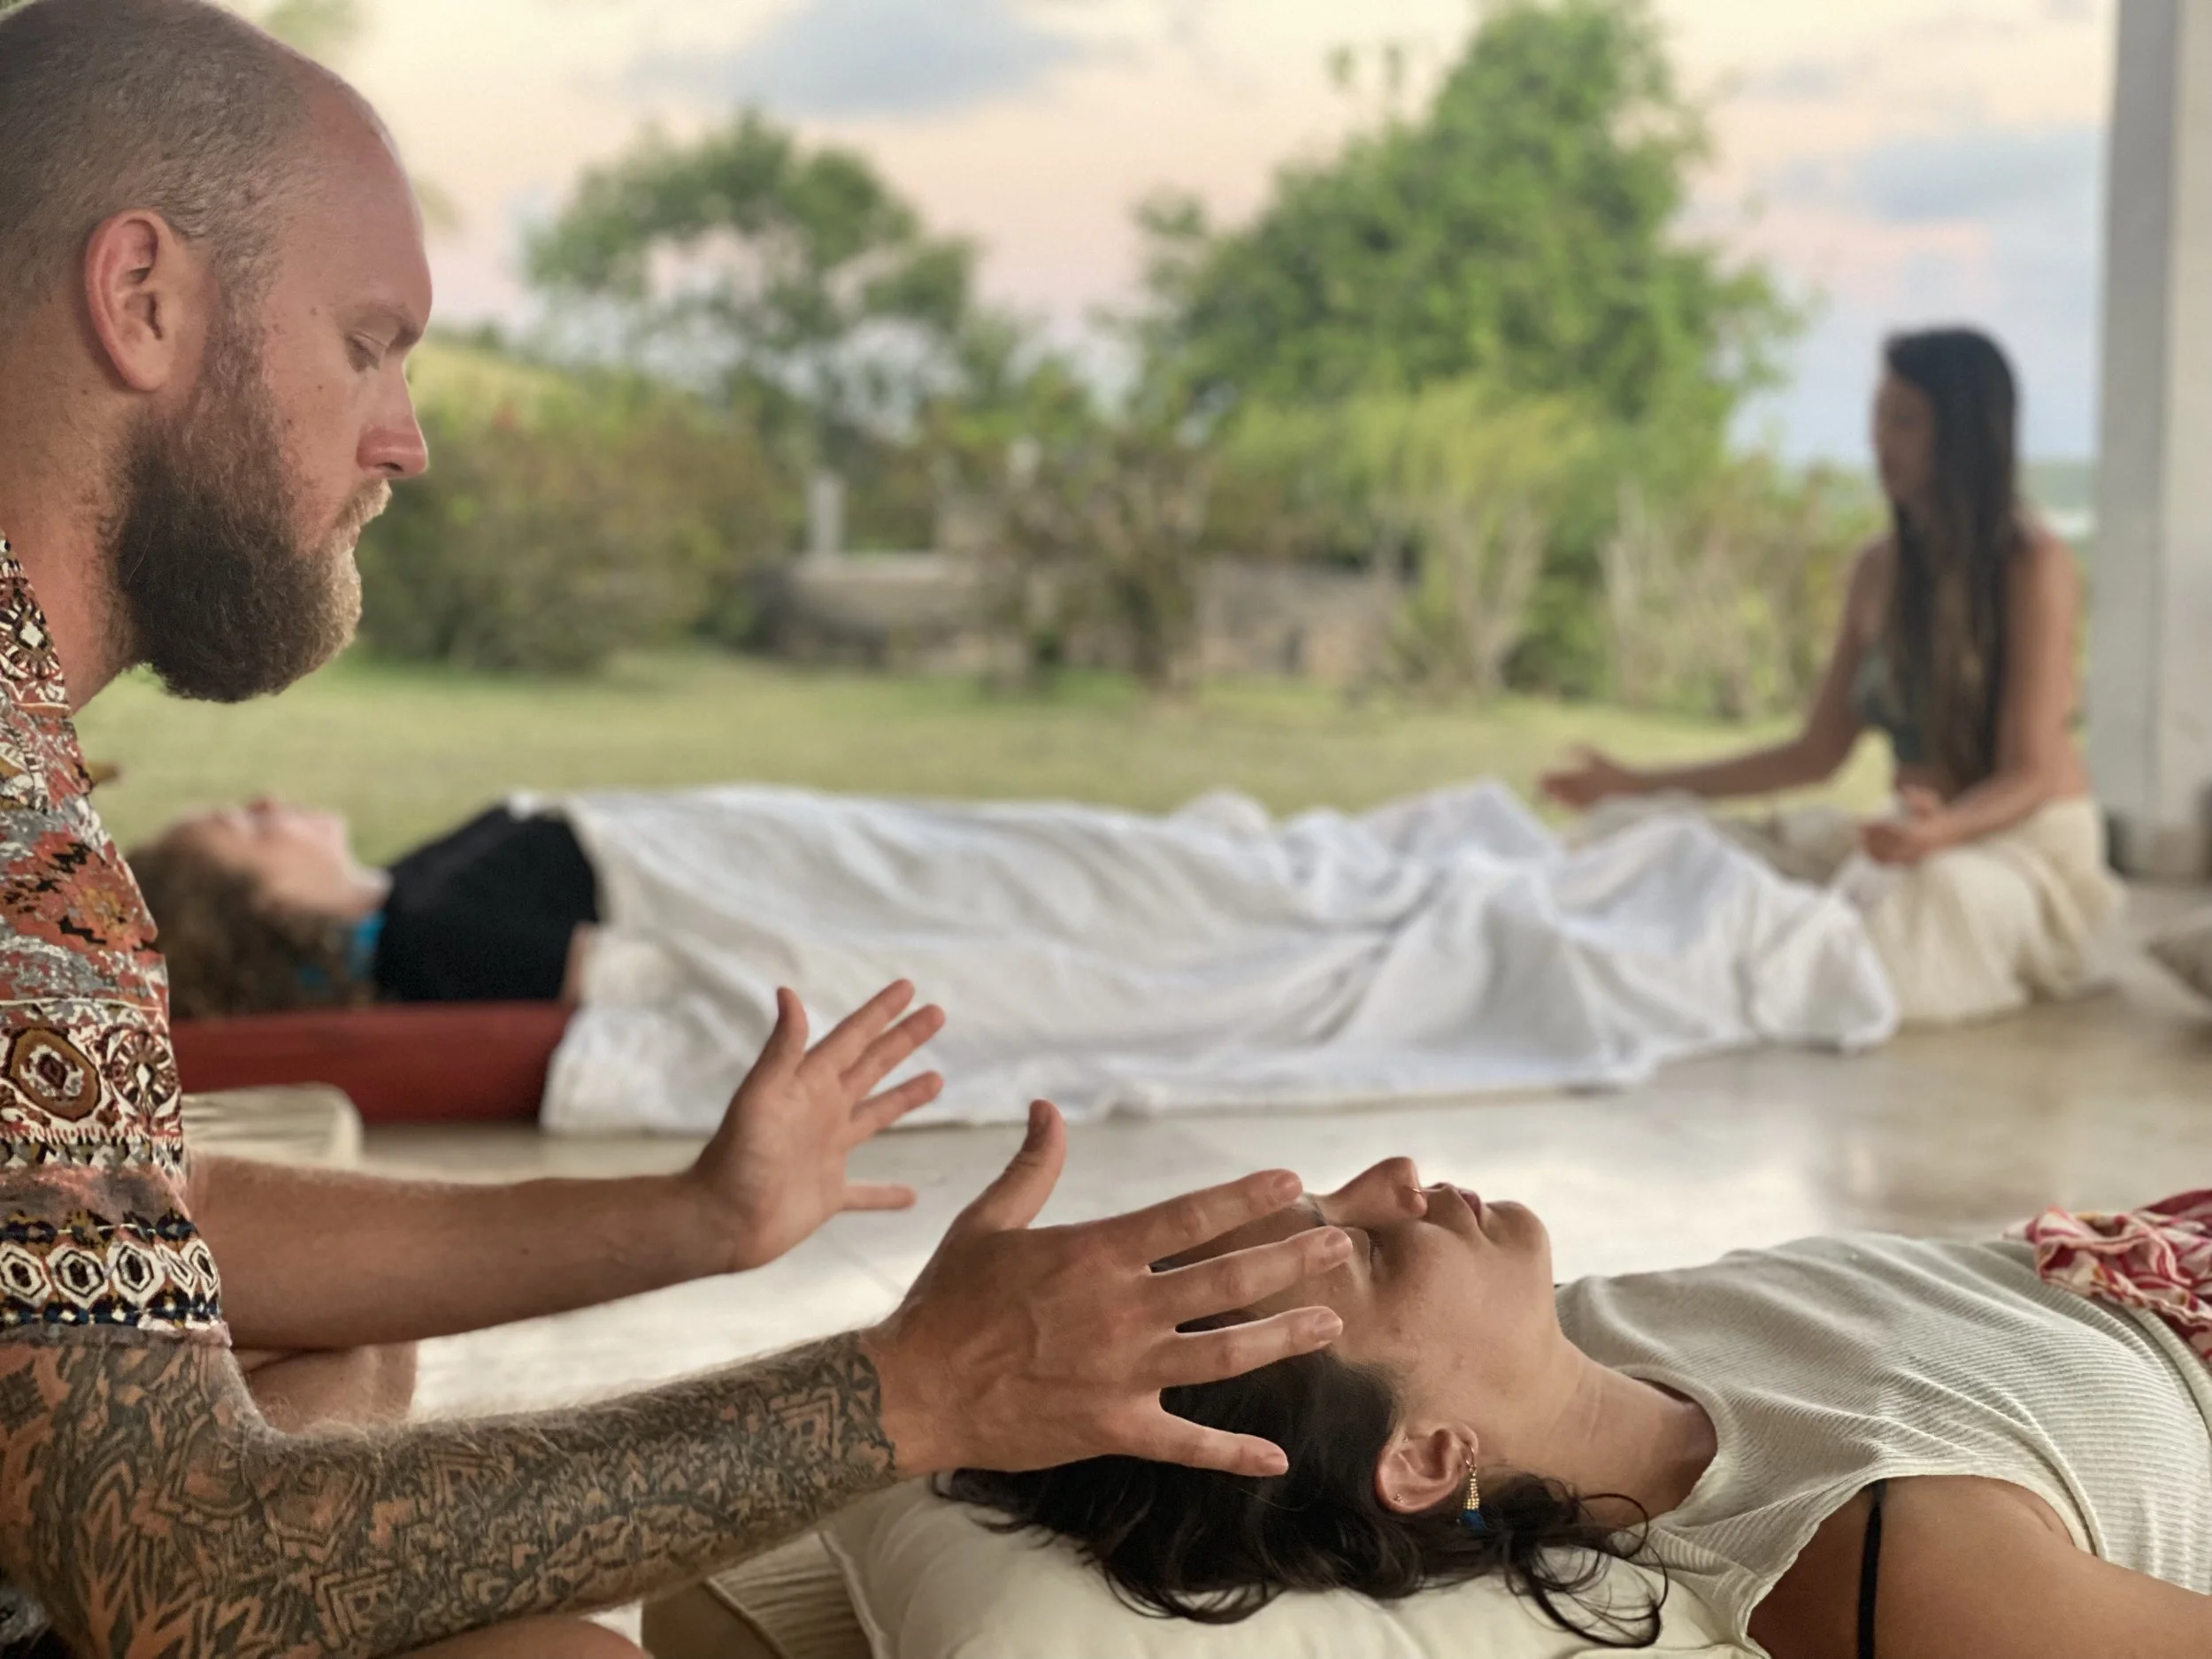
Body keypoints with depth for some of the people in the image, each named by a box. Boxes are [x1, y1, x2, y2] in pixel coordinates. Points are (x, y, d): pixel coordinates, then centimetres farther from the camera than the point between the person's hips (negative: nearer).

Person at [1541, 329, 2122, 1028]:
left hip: (2030, 846, -7)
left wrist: (1939, 831, -39)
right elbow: (1815, 754, 13)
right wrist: (1640, 785, 10)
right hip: (1930, 828, 7)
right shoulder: (1880, 571, 8)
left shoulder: (2034, 565, -12)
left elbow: (2026, 776, -16)